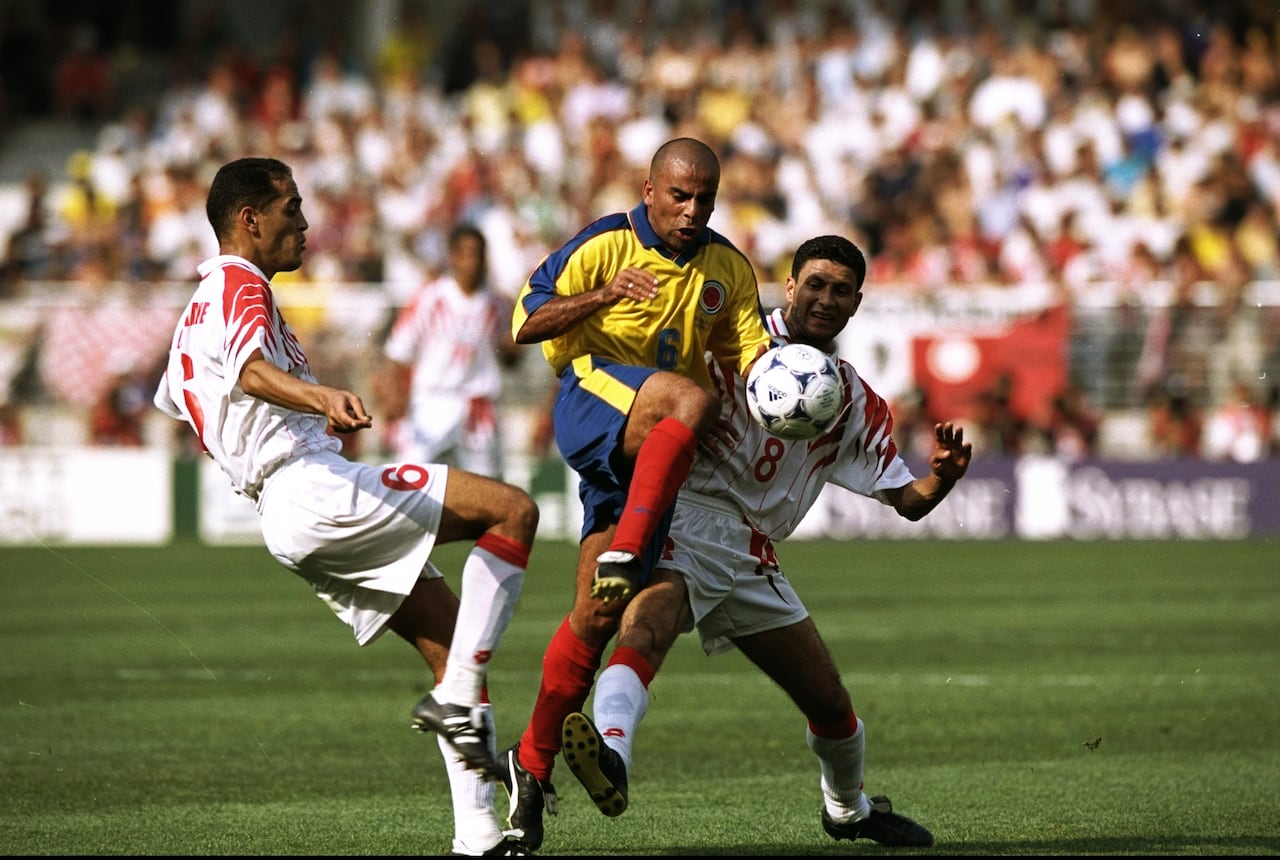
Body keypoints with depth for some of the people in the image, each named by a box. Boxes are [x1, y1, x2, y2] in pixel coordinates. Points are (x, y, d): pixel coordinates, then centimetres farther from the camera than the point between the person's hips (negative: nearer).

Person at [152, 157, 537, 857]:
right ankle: (457, 698, -21)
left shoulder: (198, 309, 26)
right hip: (314, 489, -10)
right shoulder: (240, 284, -5)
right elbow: (252, 370, -26)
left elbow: (172, 396, 45)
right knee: (512, 510, -15)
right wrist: (321, 397, -47)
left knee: (451, 638, 8)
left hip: (287, 522, 10)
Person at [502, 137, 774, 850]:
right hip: (592, 397, -5)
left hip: (655, 454, 5)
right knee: (694, 399, -37)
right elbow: (526, 325, -7)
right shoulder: (606, 245, -4)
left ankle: (534, 761, 11)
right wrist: (604, 296, -23)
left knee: (600, 614, -1)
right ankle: (621, 555, -43)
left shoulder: (729, 269, 11)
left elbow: (750, 358, 12)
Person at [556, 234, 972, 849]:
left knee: (830, 702, 12)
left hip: (752, 555, 6)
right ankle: (610, 750, -64)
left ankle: (849, 808, 41)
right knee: (647, 623, -38)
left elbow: (906, 500, 15)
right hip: (691, 516, -6)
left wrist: (941, 477, -9)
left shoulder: (857, 404, 16)